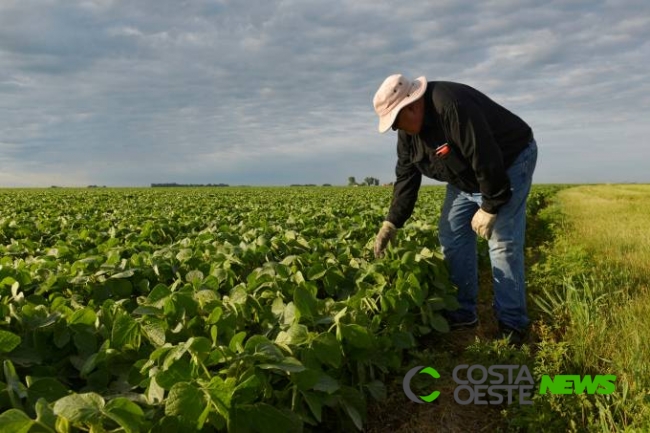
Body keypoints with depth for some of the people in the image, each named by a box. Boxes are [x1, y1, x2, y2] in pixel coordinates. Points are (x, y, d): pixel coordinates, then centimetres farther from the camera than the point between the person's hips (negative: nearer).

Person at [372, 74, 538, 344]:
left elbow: (487, 160, -34)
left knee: (502, 242, -13)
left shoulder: (451, 107, -34)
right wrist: (392, 223, -6)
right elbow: (406, 177, -1)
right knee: (451, 236, 4)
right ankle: (462, 313, 13)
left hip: (509, 162, -8)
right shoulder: (408, 131, -5)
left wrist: (490, 207, -27)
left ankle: (512, 323, 0)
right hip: (467, 177, 8)